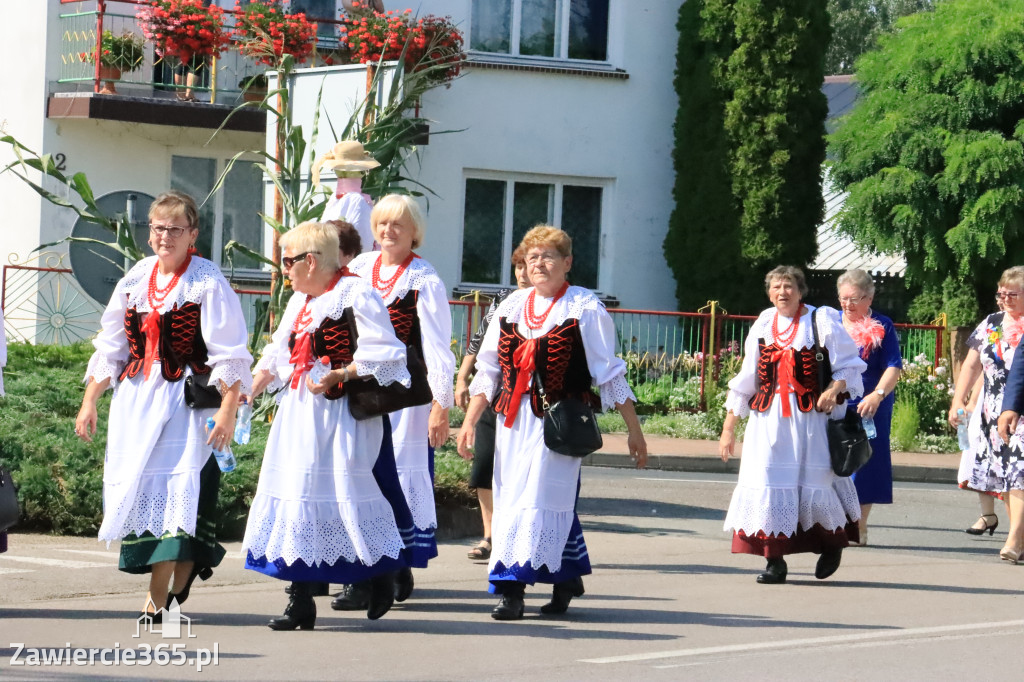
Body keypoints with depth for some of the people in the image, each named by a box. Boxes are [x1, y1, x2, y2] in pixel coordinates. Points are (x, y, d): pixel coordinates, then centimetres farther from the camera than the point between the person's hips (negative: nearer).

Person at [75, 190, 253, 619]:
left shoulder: (208, 283, -5)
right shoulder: (135, 281, 12)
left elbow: (229, 356, -8)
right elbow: (110, 349, 18)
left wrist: (227, 411, -16)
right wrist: (89, 402, 14)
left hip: (186, 401, -6)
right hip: (134, 401, 6)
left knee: (177, 486, -14)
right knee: (135, 487, 3)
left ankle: (165, 596, -12)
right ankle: (161, 592, 14)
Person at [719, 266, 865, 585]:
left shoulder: (822, 323, -2)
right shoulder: (763, 326, 11)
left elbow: (850, 366, 2)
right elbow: (746, 379, 15)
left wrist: (835, 389, -19)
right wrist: (729, 426, 13)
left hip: (811, 417, -4)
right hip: (768, 418, 4)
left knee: (813, 482, -4)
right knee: (768, 485, -4)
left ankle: (833, 543, 22)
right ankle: (775, 561, 4)